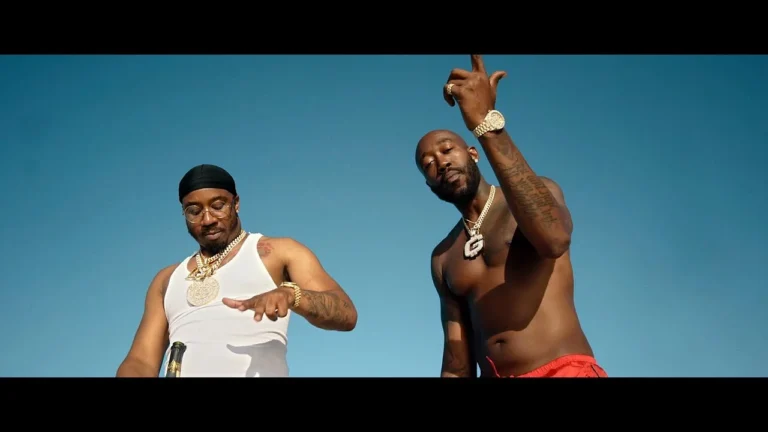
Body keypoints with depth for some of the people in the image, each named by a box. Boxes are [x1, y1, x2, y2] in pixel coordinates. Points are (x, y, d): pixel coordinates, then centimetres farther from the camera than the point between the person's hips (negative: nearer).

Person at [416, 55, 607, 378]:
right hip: (493, 375, 5)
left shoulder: (540, 190, 5)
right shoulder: (443, 259, 16)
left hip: (565, 370, -4)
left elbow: (553, 238, -19)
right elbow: (457, 354, 13)